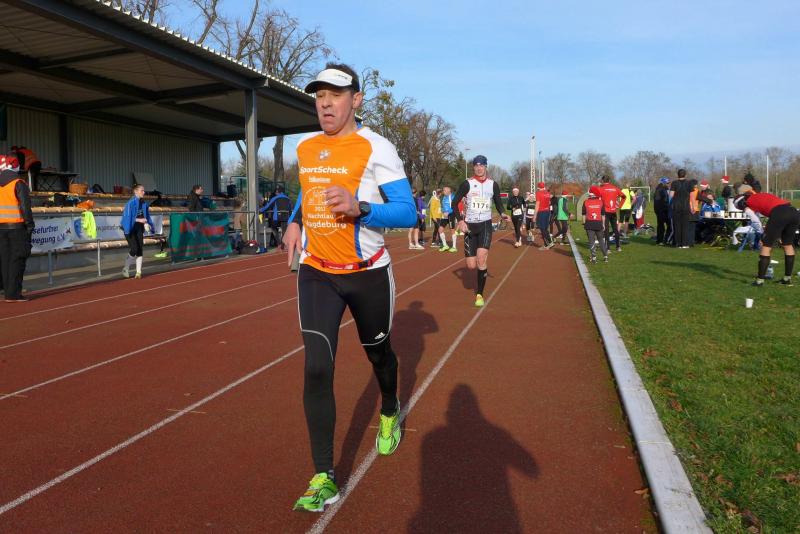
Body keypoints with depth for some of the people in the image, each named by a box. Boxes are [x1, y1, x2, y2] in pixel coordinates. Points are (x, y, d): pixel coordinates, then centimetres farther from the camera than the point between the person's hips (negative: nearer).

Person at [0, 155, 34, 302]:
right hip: (16, 227, -5)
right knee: (17, 259, -3)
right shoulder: (18, 183, -8)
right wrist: (30, 224, -9)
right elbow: (25, 206, -15)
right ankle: (13, 294, -6)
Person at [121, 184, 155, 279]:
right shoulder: (131, 203, -14)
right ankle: (126, 269, 12)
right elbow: (127, 217, -18)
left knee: (140, 250, 2)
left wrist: (148, 224, -5)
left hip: (139, 229, 6)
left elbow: (146, 216, 12)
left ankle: (138, 272, 8)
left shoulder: (144, 203, 6)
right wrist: (139, 220, -24)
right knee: (134, 249, -10)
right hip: (130, 229, -6)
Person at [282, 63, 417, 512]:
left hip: (367, 273, -3)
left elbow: (408, 213, -14)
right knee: (317, 369, -8)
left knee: (378, 352, 17)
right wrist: (295, 221, 11)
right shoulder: (305, 148, 7)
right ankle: (324, 478, 1)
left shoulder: (376, 148, -10)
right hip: (316, 273, 3)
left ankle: (390, 414, 51)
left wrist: (358, 208, -30)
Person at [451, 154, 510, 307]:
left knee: (481, 258, -22)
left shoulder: (493, 184, 2)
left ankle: (480, 294, -9)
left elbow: (498, 202, 15)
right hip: (469, 225, 0)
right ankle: (483, 269, 39)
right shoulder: (467, 184, -4)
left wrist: (503, 214, -6)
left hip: (485, 225, 0)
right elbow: (454, 203, -1)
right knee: (471, 266, -1)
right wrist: (460, 221, -14)